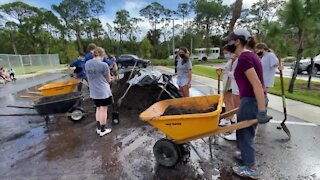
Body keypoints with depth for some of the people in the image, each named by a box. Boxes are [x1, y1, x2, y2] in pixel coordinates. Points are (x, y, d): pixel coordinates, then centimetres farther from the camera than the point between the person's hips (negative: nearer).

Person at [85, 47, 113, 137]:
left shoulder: (87, 64, 2)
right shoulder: (103, 65, -17)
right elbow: (108, 80, -7)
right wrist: (109, 78, 15)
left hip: (93, 92, 6)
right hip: (103, 91, -6)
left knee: (98, 108, 21)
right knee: (103, 110, 7)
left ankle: (98, 128, 30)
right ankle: (102, 130, 19)